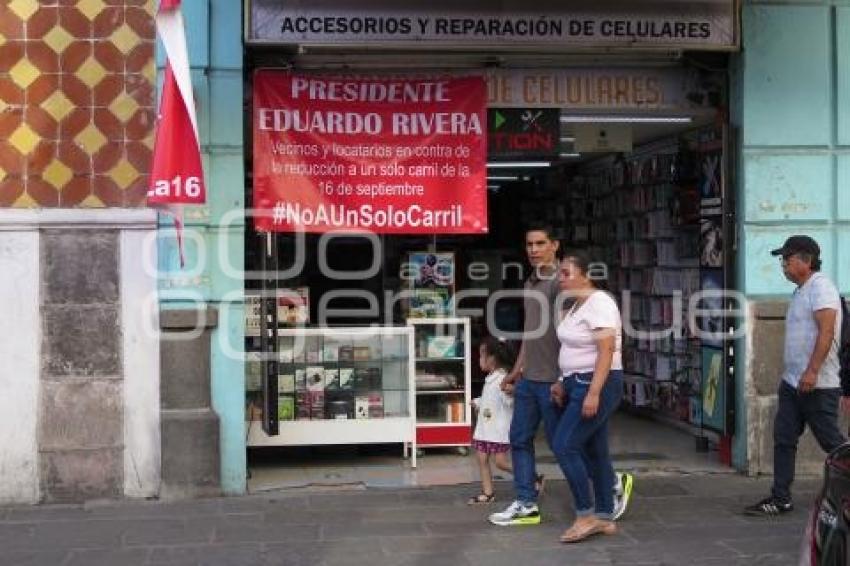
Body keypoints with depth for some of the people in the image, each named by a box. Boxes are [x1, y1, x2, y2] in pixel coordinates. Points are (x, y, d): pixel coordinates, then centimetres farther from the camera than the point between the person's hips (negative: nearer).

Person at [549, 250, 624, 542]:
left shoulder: (599, 304, -16)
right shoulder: (576, 305, 14)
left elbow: (606, 352, -22)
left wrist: (593, 393, -26)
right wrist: (563, 382, 15)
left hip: (597, 385, -10)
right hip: (580, 385, 10)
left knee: (564, 446, -11)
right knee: (594, 452, 10)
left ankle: (587, 516, -3)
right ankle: (605, 518, 16)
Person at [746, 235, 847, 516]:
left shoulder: (821, 287, -12)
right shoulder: (800, 291, 18)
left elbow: (826, 332, -21)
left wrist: (812, 371, -27)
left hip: (817, 385, -9)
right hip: (792, 382, 10)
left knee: (831, 441, 0)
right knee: (784, 440, 6)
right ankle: (780, 499, 10)